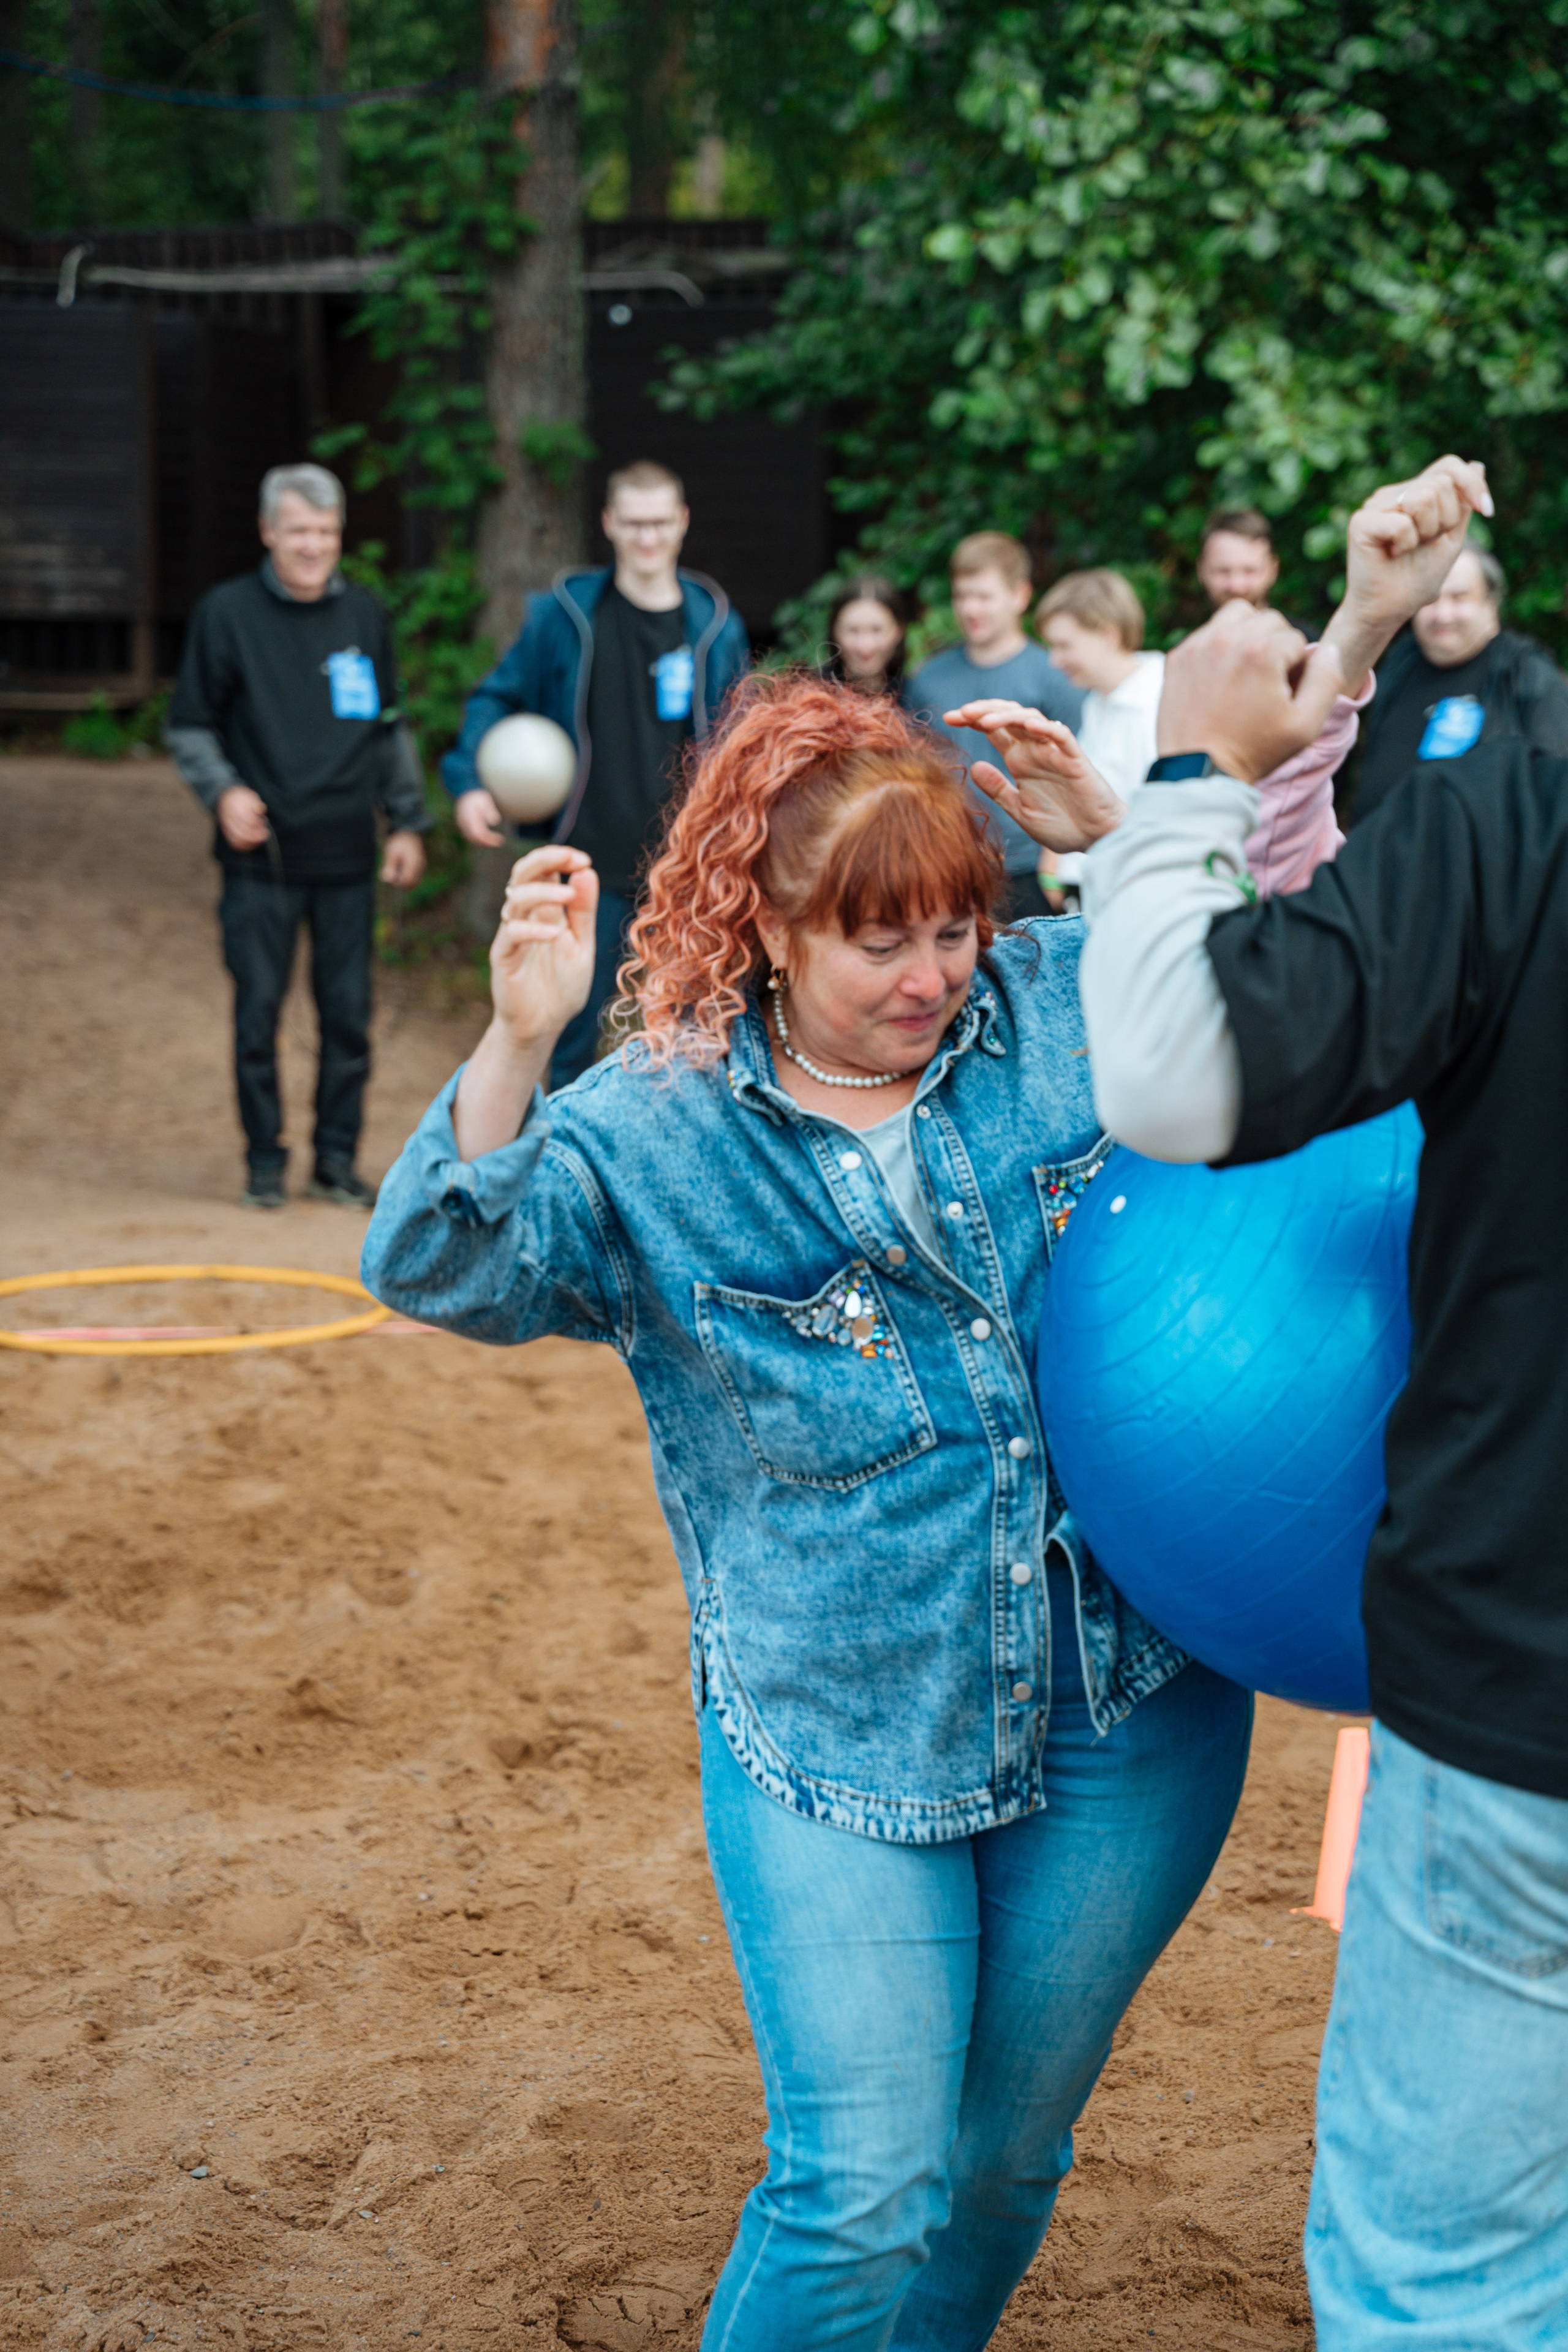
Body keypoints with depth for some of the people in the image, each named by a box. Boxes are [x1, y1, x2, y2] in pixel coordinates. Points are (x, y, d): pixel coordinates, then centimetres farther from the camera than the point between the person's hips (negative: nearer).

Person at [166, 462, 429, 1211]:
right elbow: (189, 726, 3)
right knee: (258, 1013, 1)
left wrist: (408, 821, 11)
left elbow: (392, 728, 16)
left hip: (347, 854, 2)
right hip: (261, 855, -2)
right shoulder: (226, 613, -1)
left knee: (348, 1014, 4)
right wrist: (223, 791, -13)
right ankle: (265, 1160, 14)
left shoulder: (365, 616, 8)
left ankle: (338, 1160, 15)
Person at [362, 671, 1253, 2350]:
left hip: (1126, 1723, 3)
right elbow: (443, 1266, -20)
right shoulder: (657, 1132, -8)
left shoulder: (1068, 1007, 0)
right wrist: (516, 1047, -36)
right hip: (837, 1744, -3)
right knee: (862, 2190, -8)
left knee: (1005, 2163, 16)